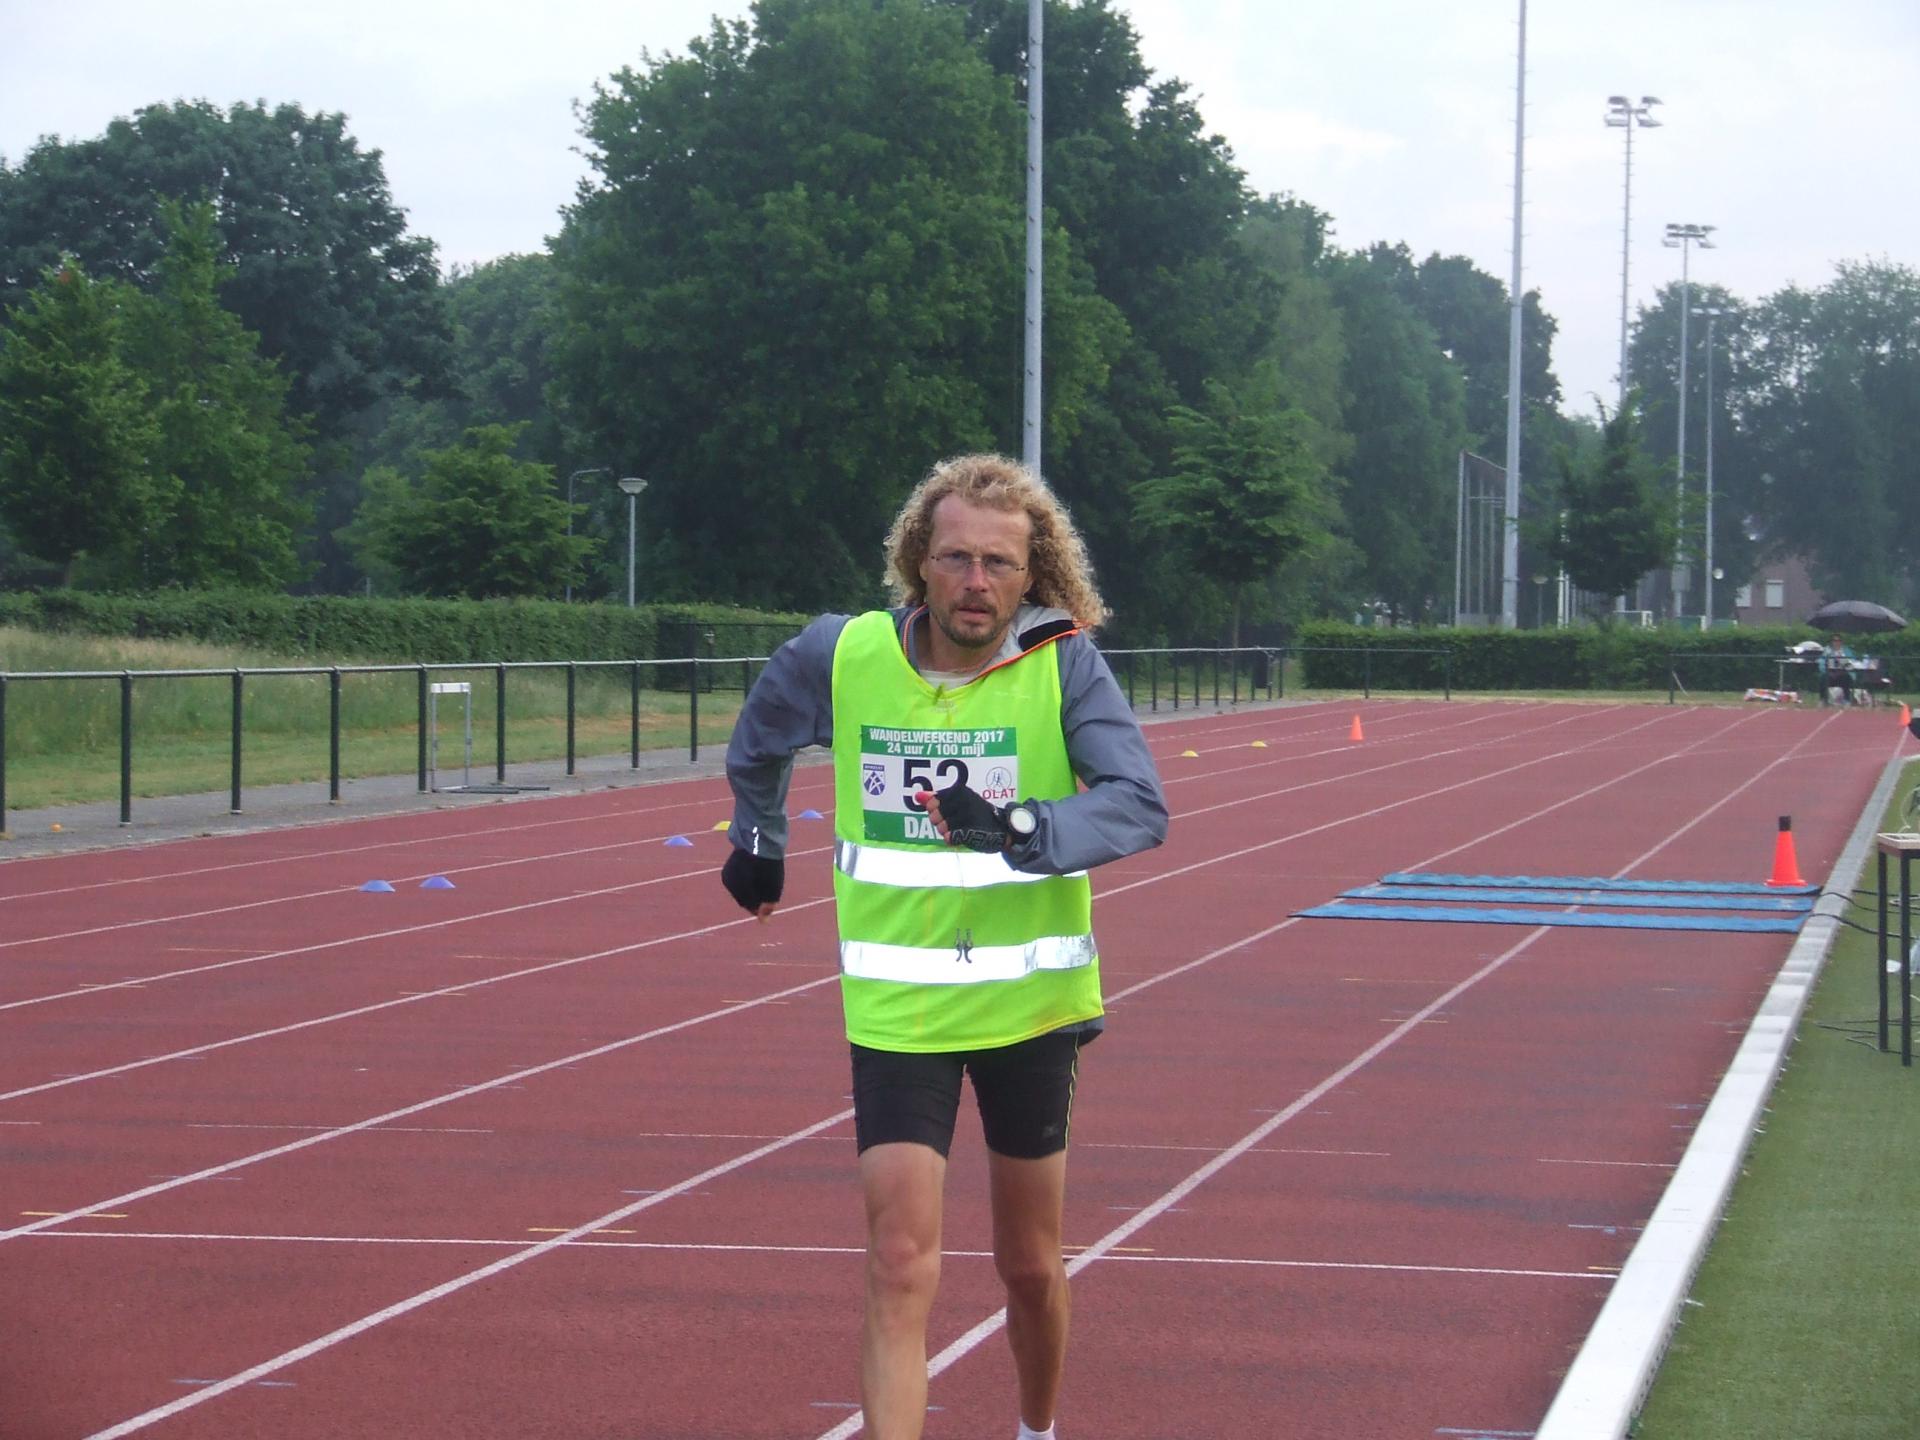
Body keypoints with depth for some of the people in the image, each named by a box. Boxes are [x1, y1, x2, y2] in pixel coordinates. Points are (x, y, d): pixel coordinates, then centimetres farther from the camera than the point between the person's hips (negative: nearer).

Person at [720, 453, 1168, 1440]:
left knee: (1031, 1268, 15)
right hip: (895, 1006, 0)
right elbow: (759, 738, 18)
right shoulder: (843, 657, -5)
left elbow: (1140, 804, -23)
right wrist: (758, 839, 30)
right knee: (901, 1270, -11)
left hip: (1030, 999, 0)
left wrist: (1021, 830, -38)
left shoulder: (1064, 665, -10)